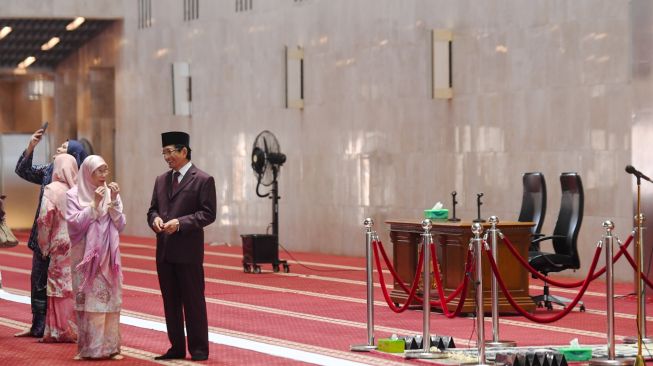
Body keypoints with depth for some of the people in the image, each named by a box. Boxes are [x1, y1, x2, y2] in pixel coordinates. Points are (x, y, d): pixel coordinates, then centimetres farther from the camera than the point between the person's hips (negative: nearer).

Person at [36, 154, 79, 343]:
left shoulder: (52, 190, -10)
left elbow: (45, 221, -11)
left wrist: (44, 247, 0)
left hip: (61, 245, -3)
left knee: (60, 287, 4)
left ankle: (61, 330, 7)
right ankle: (78, 328, 12)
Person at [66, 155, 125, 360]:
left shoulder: (111, 193, 6)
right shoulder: (74, 195, -1)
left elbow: (120, 225, 2)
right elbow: (75, 223, -11)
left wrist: (114, 201, -9)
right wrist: (94, 203, -15)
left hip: (108, 256, 3)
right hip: (86, 257, -3)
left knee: (110, 300, 0)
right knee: (87, 302, -4)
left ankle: (110, 346, 4)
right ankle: (88, 348, 1)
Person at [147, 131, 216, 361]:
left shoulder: (203, 180, -5)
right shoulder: (161, 180, 14)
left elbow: (208, 214, -10)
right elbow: (153, 209, 18)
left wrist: (180, 223, -20)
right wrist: (155, 219, -6)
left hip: (189, 250, -6)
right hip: (164, 251, 6)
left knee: (193, 301, 0)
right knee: (170, 301, 10)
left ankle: (199, 349, 7)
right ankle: (176, 347, 17)